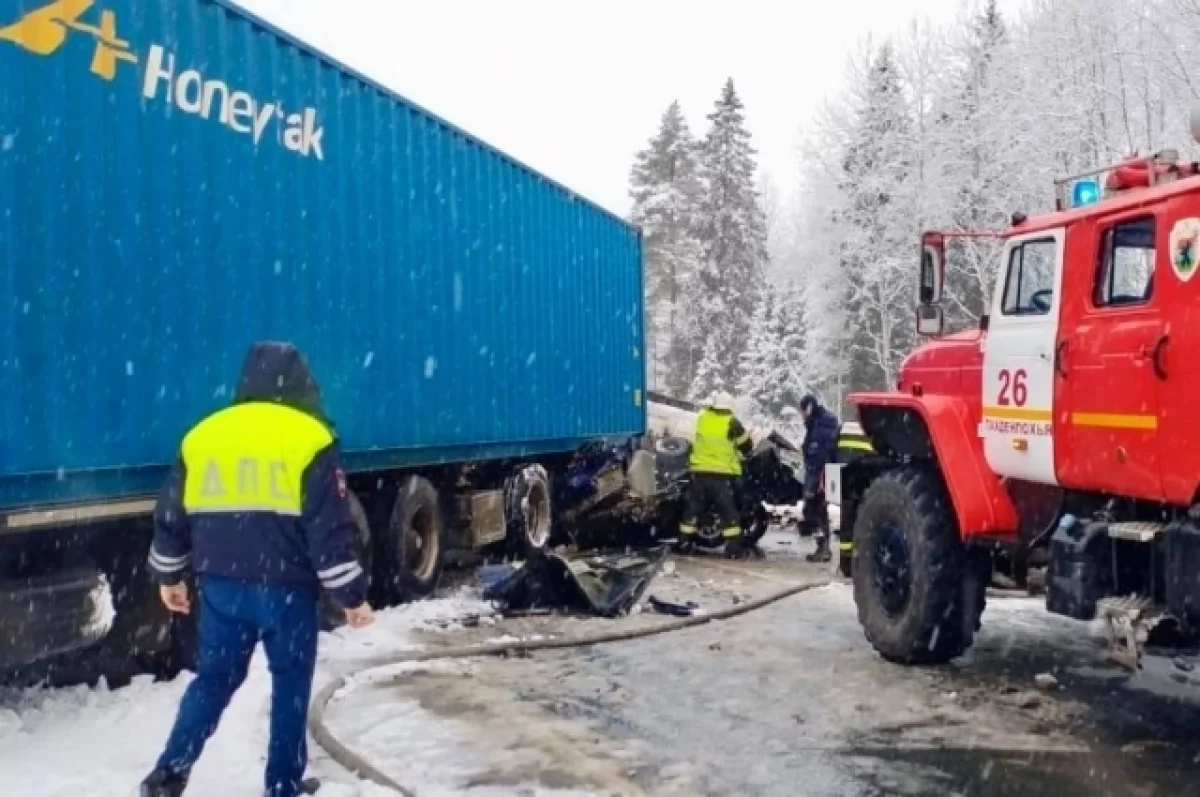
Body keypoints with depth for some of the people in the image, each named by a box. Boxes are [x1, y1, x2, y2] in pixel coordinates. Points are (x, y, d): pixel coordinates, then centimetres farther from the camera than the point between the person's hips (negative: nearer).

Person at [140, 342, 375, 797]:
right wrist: (352, 596, -3)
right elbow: (331, 529, -11)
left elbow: (171, 517, 13)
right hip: (287, 589, -4)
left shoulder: (202, 436, 6)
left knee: (213, 678, 18)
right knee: (290, 684, 11)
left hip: (220, 586, 4)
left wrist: (168, 576, 27)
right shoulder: (310, 439, -8)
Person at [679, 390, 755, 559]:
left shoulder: (702, 418, 4)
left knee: (694, 508, 13)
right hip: (722, 474, -4)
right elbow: (747, 446, -2)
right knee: (729, 511, 1)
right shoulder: (731, 423, -9)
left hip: (699, 471, 4)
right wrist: (745, 452, 19)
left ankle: (684, 543, 15)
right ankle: (734, 548, -2)